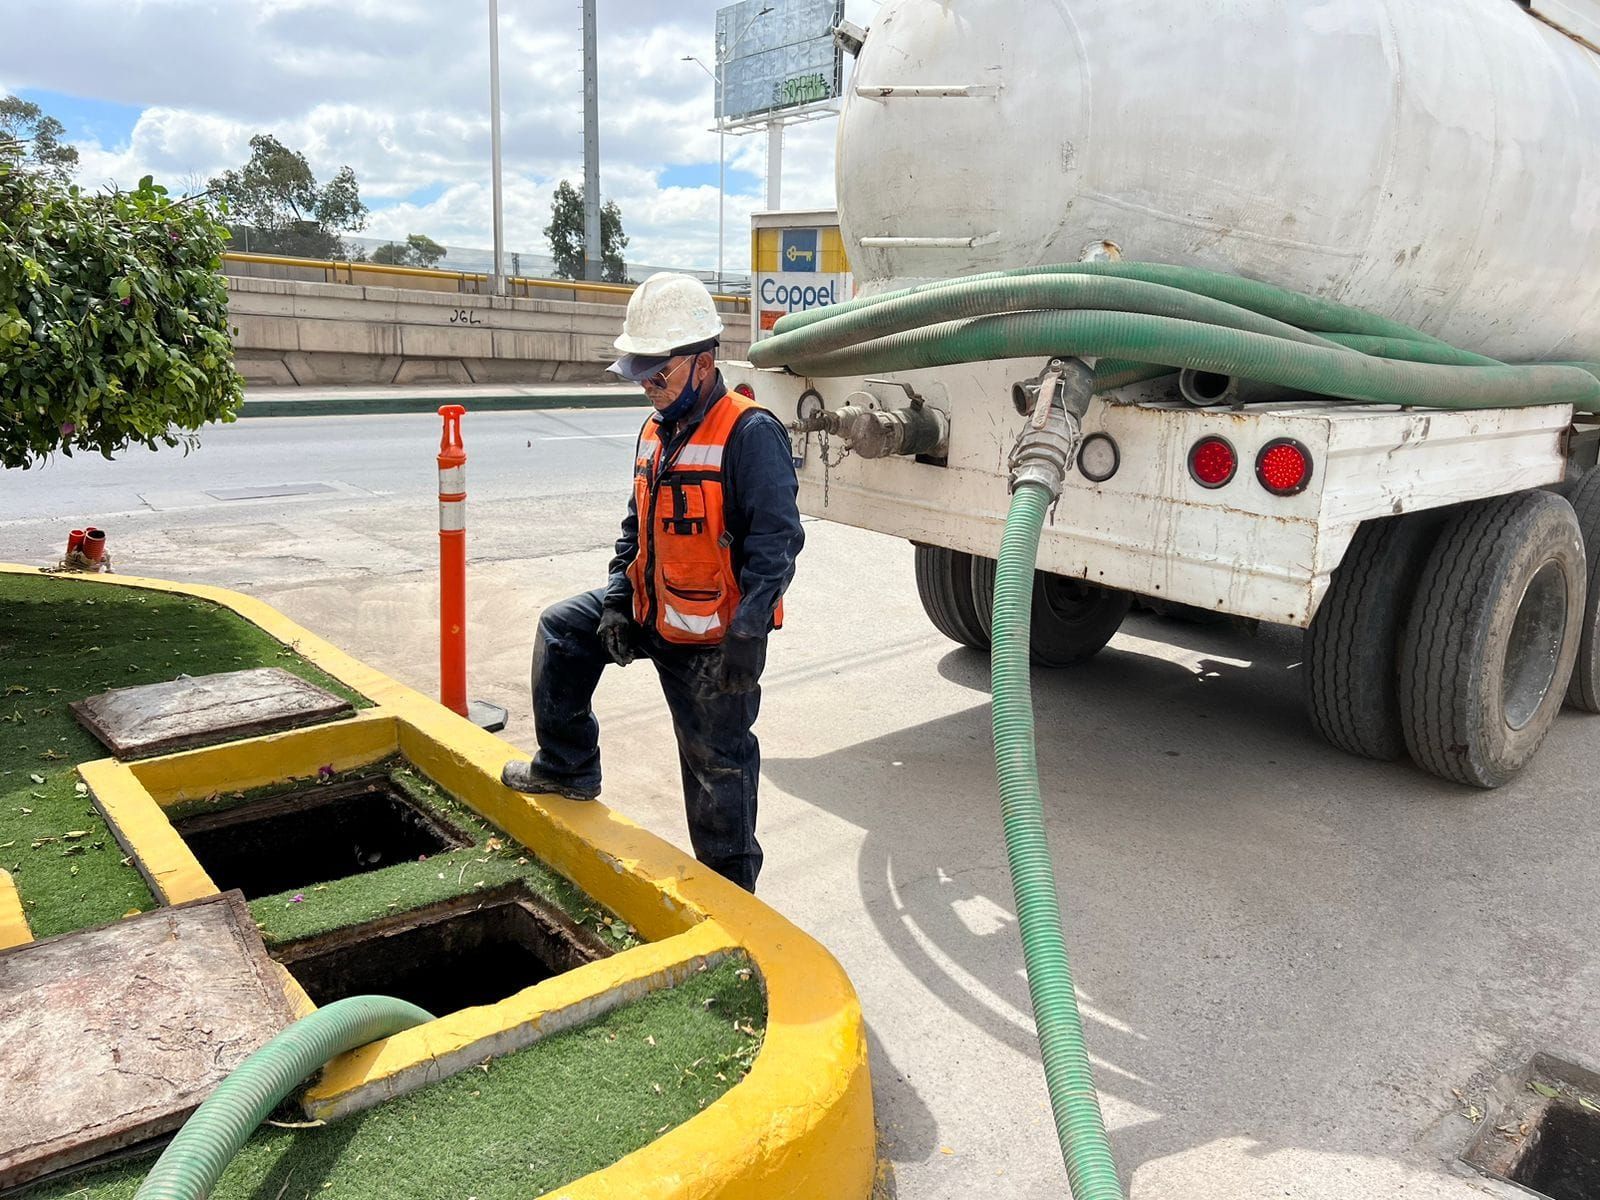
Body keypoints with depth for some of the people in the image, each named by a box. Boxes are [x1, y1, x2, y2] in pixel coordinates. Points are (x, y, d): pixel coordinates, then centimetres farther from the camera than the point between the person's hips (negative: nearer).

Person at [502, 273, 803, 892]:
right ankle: (567, 768, 29)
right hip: (653, 615, 9)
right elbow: (637, 528, 16)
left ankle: (731, 887, 23)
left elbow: (776, 540, -24)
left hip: (716, 639, -8)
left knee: (718, 766, 3)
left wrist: (745, 636, -28)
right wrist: (617, 603, 6)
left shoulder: (749, 434, -19)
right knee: (561, 629, 17)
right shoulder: (655, 433, 9)